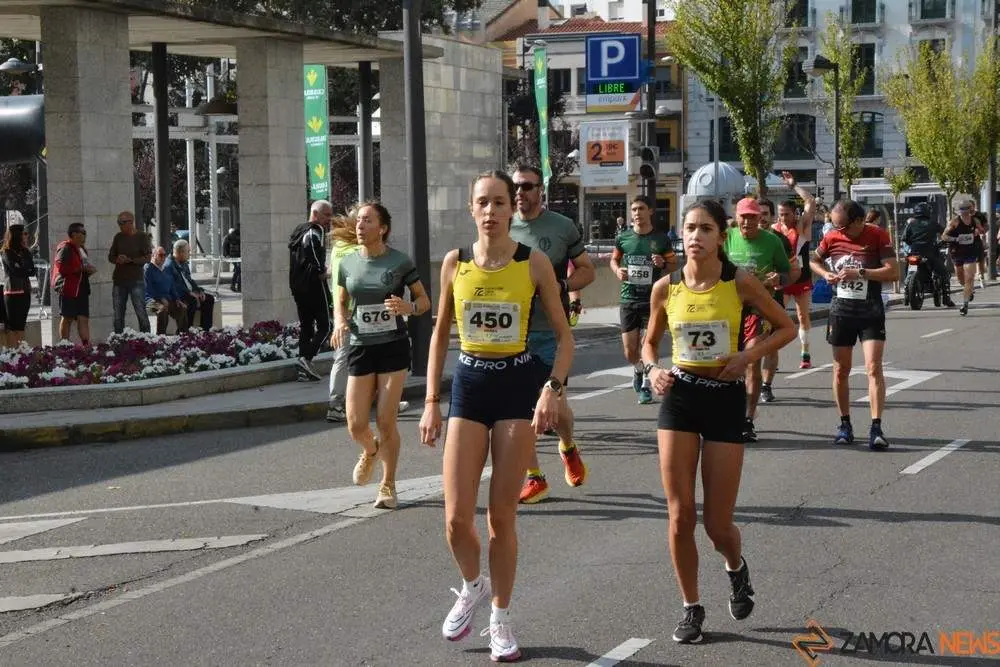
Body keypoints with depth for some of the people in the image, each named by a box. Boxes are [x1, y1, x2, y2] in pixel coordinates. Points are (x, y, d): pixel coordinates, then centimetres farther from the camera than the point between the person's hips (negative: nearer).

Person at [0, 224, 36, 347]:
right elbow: (17, 271, -13)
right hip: (13, 292, -6)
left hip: (25, 291, 6)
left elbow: (32, 271, 4)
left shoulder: (24, 252, 14)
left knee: (21, 324, 3)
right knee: (12, 325, -6)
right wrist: (28, 271, 1)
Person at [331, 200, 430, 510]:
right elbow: (341, 301, 17)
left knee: (386, 421, -5)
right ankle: (371, 451, 37)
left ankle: (388, 485, 14)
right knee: (356, 426, -1)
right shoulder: (347, 263, 4)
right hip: (360, 347, 3)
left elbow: (424, 301, 3)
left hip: (393, 347, -3)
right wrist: (340, 322, -5)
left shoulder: (400, 262, -5)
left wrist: (408, 307, -20)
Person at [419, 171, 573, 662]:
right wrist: (431, 400, 5)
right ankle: (473, 587, 26)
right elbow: (440, 333, 10)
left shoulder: (534, 263, -5)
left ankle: (500, 618, 19)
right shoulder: (455, 262, 1)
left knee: (502, 515, 1)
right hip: (469, 384, 2)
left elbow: (563, 335, 0)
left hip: (518, 385, -2)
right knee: (457, 517, -5)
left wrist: (553, 388, -15)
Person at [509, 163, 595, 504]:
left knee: (556, 405, 1)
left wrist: (562, 285, -12)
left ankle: (568, 448, 35)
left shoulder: (563, 227, 0)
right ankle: (534, 479, 12)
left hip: (549, 332, -2)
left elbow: (587, 271, 6)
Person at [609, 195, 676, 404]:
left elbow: (674, 264, 9)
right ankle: (638, 370, 35)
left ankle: (646, 386, 12)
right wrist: (617, 270, -5)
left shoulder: (661, 239, 0)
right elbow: (614, 259, 18)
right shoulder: (623, 238, 4)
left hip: (653, 299, -2)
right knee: (629, 352, 3)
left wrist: (663, 264, -14)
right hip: (628, 299, 2)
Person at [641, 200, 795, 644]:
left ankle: (737, 569, 36)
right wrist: (653, 369, -7)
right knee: (680, 515, -2)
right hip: (679, 397, 2)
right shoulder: (666, 287, -1)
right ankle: (691, 608, 16)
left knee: (718, 524, 0)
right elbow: (650, 342, 14)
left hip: (725, 399, -2)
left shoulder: (740, 283, -8)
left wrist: (750, 355, -14)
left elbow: (786, 328, 2)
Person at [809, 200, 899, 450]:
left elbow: (893, 271, -14)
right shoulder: (832, 238, 1)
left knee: (874, 368, -13)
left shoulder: (878, 236, -8)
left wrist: (860, 273, -20)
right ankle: (845, 424, 22)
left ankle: (876, 428, -14)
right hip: (841, 310, 3)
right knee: (841, 371, 9)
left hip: (871, 310, -3)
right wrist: (825, 274, -3)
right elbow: (814, 260, 18)